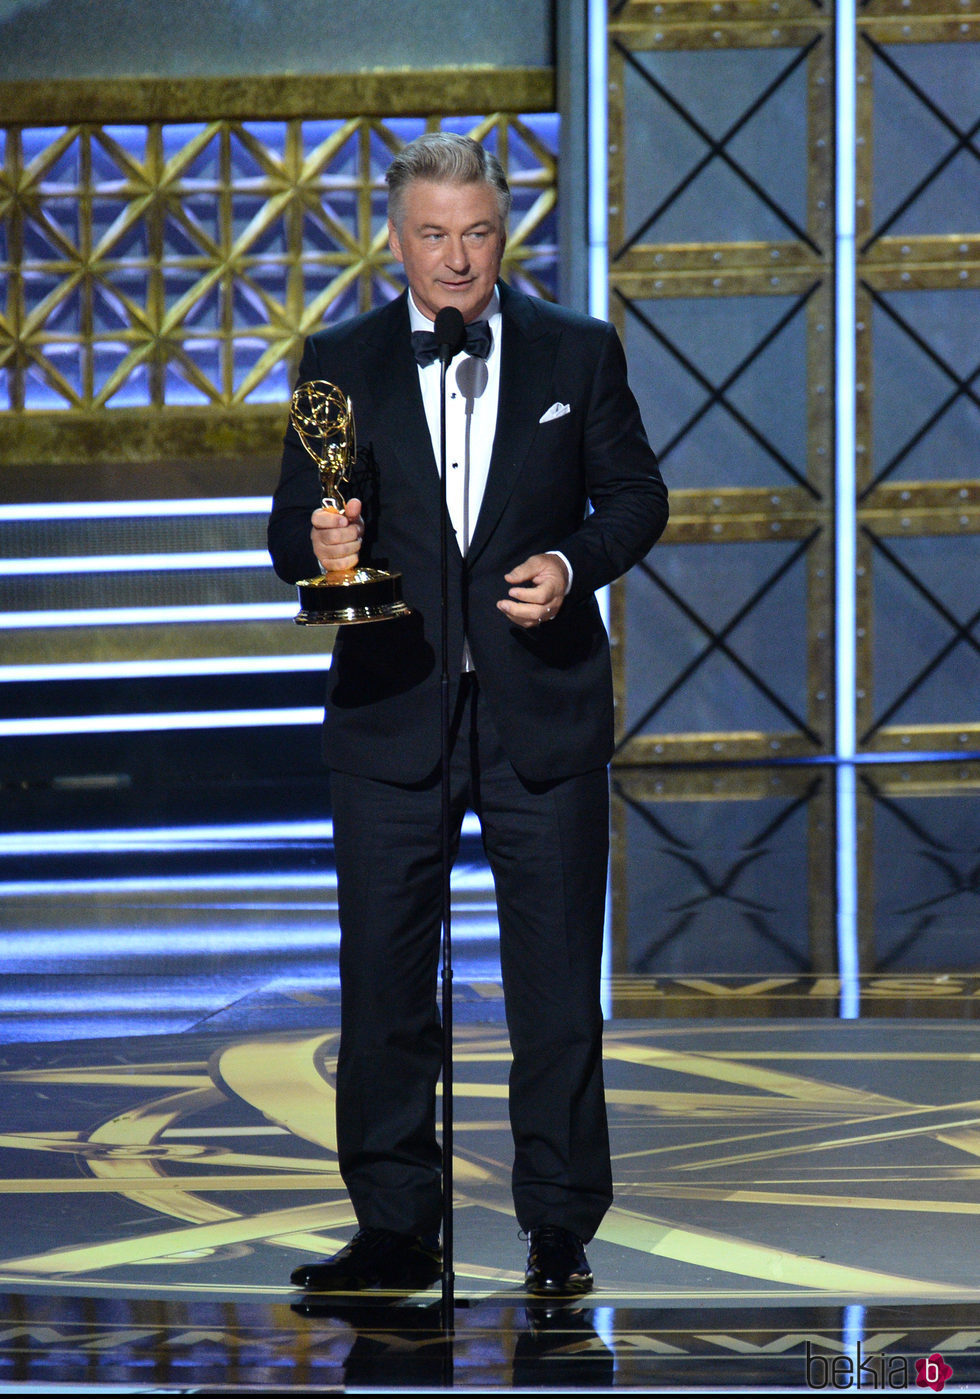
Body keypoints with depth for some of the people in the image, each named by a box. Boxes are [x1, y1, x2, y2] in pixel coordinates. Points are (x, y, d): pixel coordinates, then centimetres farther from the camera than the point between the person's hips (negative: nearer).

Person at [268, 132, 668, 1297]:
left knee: (557, 981, 2)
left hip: (543, 708, -1)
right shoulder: (341, 365, 6)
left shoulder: (580, 353, 5)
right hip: (392, 709, 1)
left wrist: (572, 563, -12)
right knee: (382, 981, 2)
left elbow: (634, 496, 7)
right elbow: (292, 530, 7)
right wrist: (320, 546, -17)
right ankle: (395, 1231, 10)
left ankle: (560, 1231, 10)